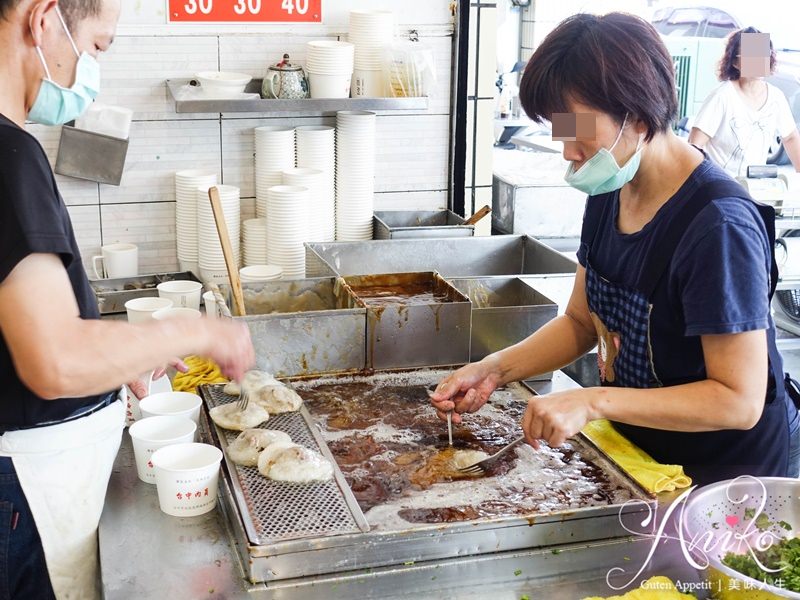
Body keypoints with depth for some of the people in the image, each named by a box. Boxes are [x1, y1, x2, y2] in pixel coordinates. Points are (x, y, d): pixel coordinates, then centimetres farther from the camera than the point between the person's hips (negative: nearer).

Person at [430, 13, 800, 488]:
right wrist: (496, 369, -9)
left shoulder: (719, 225, -28)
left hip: (732, 470, -7)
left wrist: (595, 401, -32)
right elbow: (581, 322, 6)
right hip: (640, 449, 7)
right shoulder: (608, 193, -4)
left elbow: (740, 400, -27)